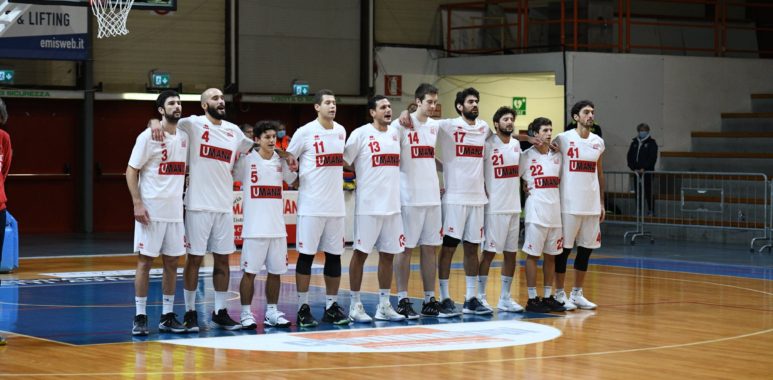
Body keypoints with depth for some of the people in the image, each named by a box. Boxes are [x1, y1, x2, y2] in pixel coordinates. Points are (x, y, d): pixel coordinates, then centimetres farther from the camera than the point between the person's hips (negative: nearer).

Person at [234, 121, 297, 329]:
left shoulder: (281, 162, 9)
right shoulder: (246, 161, -4)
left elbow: (295, 178, 21)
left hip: (278, 227, 5)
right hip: (255, 227, -4)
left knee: (275, 272, 9)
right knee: (250, 272, -2)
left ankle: (272, 312, 18)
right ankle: (246, 314, 5)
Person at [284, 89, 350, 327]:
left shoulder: (341, 131, 10)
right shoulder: (305, 132, -7)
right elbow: (289, 159, 2)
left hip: (336, 206, 5)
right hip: (311, 206, -5)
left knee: (334, 255, 7)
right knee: (306, 254, -2)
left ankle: (332, 306, 15)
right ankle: (303, 308, 3)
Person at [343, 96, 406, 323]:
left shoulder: (395, 134, 11)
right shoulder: (361, 134, -8)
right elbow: (344, 162, -4)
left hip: (392, 205, 6)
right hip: (368, 206, -6)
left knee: (388, 254, 8)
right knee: (361, 253, 0)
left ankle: (384, 306, 15)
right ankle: (355, 305, 7)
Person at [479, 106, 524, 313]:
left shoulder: (516, 144, 10)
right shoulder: (488, 145, -9)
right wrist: (485, 195, -12)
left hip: (514, 207, 7)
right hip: (495, 208, -7)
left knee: (511, 253, 7)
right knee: (489, 252, -3)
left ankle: (505, 298, 14)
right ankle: (480, 296, 6)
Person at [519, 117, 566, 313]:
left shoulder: (557, 155, 11)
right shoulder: (526, 156, -4)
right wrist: (523, 189, -5)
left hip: (555, 211, 5)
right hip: (536, 213, -5)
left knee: (551, 255, 8)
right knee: (533, 254, -1)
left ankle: (548, 296, 15)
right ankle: (532, 298, 2)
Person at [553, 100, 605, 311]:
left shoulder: (598, 142, 10)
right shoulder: (563, 139, -7)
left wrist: (601, 203, 15)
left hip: (592, 206, 6)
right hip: (569, 205, -5)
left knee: (586, 249, 8)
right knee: (564, 248, 0)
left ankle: (577, 293, 18)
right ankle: (560, 294, 9)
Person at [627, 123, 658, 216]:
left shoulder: (651, 143, 0)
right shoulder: (634, 142, 13)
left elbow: (652, 158, -8)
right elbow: (630, 156, 11)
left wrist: (644, 168, -15)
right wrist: (633, 168, -2)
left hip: (647, 171, -4)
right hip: (636, 171, 4)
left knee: (648, 191, -5)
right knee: (637, 192, 3)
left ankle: (651, 211, -1)